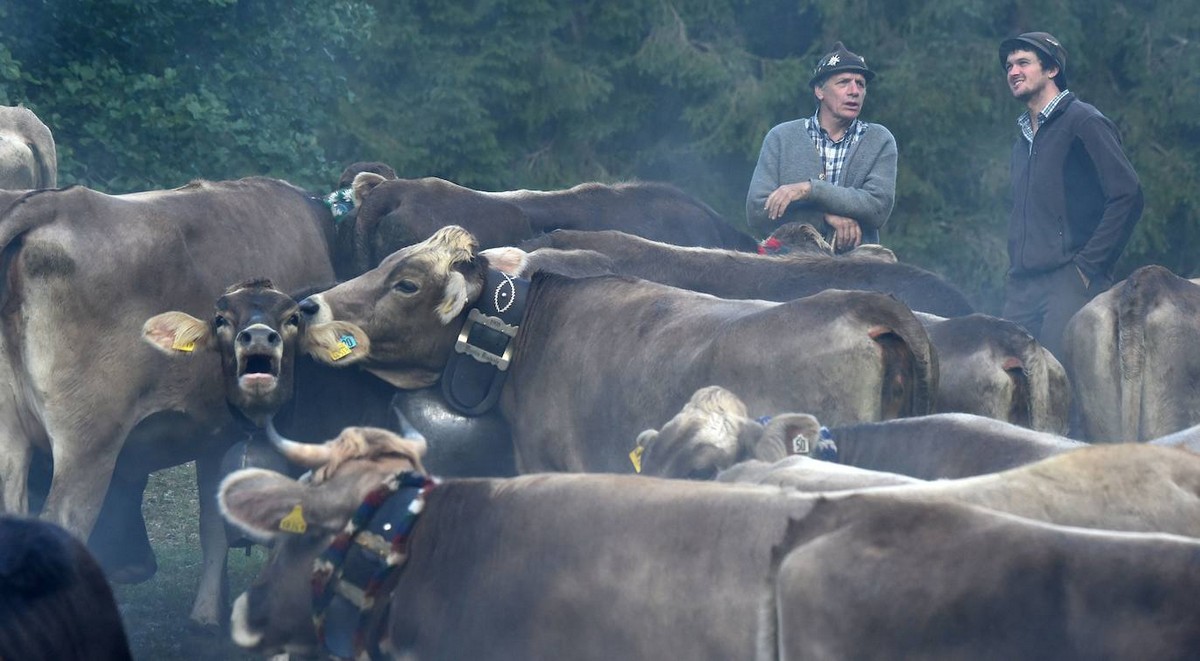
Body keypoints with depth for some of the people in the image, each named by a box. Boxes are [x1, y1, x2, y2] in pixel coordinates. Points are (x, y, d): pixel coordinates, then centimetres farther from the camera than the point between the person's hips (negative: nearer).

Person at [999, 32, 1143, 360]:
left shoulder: (1083, 122, -3)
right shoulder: (1025, 137, 23)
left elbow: (1127, 196, -12)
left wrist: (1088, 266, -14)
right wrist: (1014, 270, 15)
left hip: (1069, 283, -8)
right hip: (1022, 289, 8)